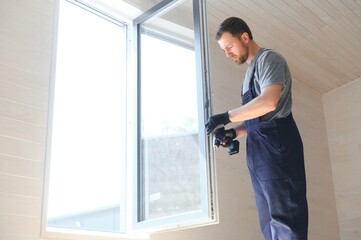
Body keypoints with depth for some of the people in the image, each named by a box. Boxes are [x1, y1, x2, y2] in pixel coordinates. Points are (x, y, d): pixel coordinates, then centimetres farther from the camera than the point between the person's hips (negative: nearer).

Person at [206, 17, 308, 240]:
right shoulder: (251, 71, 24)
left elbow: (269, 102, -22)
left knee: (284, 219, -9)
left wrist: (226, 117, -16)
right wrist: (235, 132, 7)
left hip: (276, 144, -9)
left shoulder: (269, 58, -4)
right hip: (259, 149, 9)